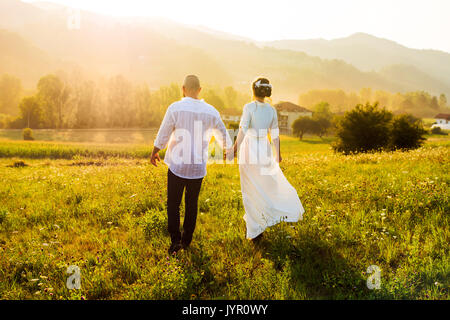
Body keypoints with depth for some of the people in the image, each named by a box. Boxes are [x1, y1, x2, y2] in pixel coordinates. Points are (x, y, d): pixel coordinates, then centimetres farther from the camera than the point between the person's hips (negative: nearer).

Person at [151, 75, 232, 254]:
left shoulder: (175, 108, -12)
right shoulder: (211, 112, -1)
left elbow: (162, 136, -6)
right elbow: (224, 138, 12)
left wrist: (154, 153, 14)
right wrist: (228, 149, 35)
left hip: (177, 165, -3)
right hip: (198, 167, 3)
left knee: (173, 204, 9)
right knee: (192, 204, 16)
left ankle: (175, 240, 0)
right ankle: (186, 240, 26)